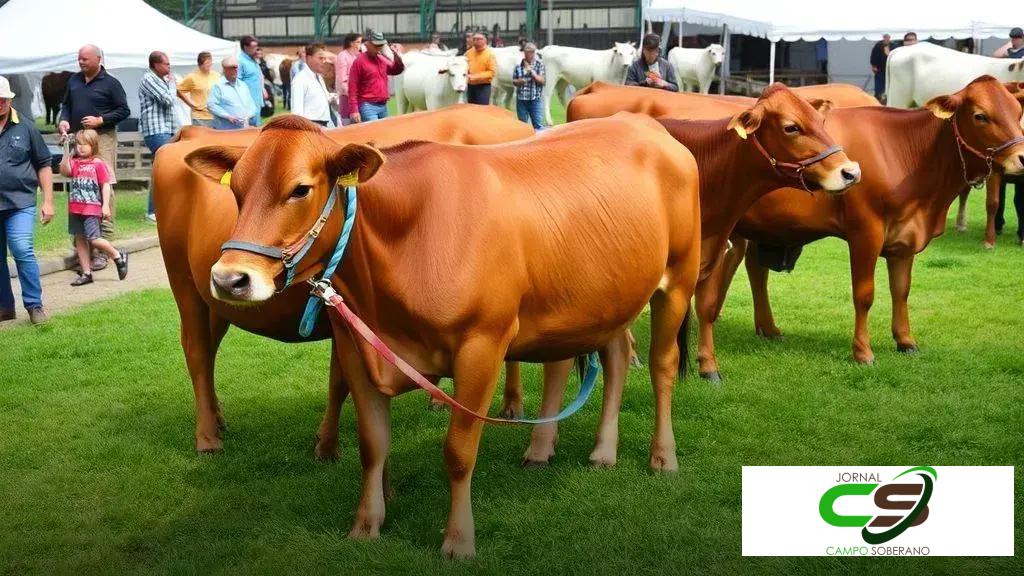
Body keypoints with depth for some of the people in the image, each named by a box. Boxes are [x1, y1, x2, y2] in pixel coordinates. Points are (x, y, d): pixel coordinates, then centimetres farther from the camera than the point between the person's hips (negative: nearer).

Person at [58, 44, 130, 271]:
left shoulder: (110, 83, -1)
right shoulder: (74, 80, 15)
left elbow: (124, 110, 0)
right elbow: (66, 104, 24)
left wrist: (100, 120, -11)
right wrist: (64, 120, 4)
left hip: (102, 139, -6)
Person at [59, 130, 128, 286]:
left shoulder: (98, 164, -5)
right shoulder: (74, 162, 8)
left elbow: (106, 185, -6)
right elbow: (65, 170, -12)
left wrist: (106, 206, -12)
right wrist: (66, 149, -16)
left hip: (92, 209, -6)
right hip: (75, 209, 6)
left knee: (93, 239, -13)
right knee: (80, 240, 9)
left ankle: (118, 257, 9)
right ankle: (86, 273, 15)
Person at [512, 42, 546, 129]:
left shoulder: (539, 64, 1)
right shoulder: (519, 65, 6)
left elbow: (542, 81, -5)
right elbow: (514, 81, 11)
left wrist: (531, 71, -14)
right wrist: (518, 81, -12)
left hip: (535, 99, -3)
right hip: (521, 99, 3)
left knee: (538, 125, -7)